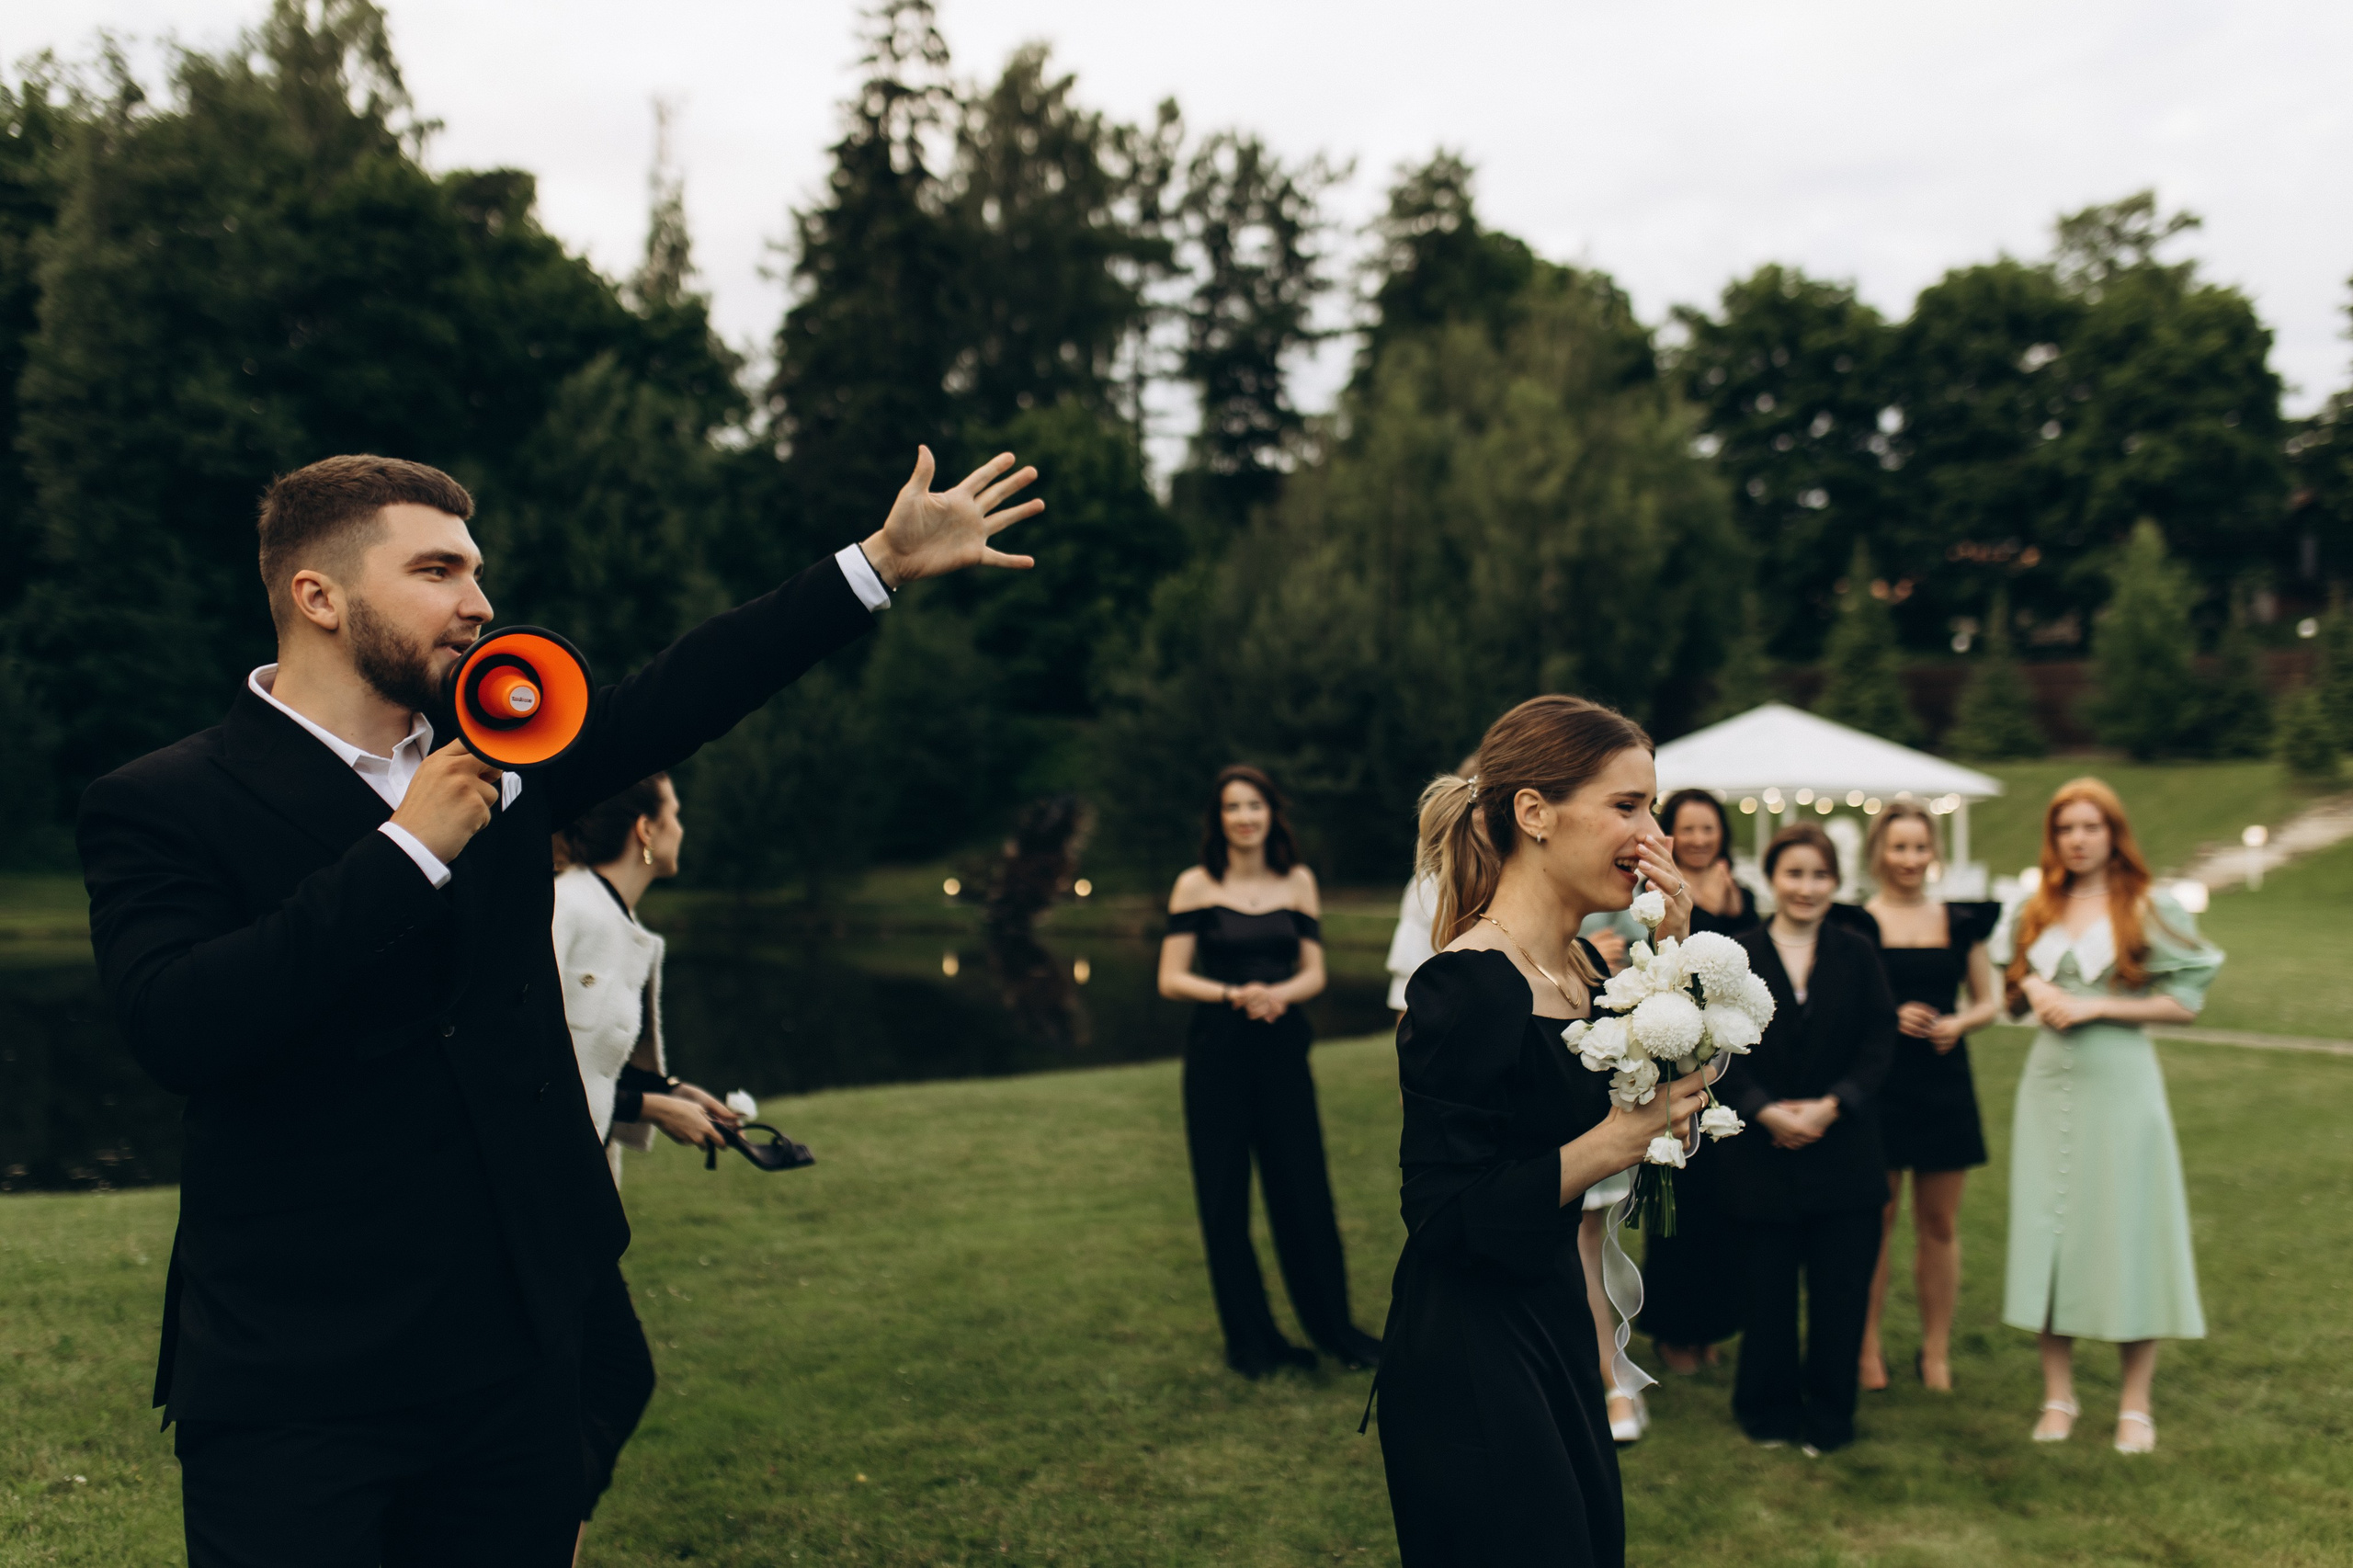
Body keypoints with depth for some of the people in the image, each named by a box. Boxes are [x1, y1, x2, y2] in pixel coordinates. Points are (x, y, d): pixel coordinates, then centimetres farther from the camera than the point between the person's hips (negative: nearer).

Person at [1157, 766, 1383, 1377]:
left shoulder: (1297, 881, 7)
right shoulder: (1195, 886, -1)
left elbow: (1314, 972, 6)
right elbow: (1171, 979, -4)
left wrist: (1279, 994, -15)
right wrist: (1232, 994, -20)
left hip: (1283, 1046, 2)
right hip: (1218, 1051, -2)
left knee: (1304, 1189, 3)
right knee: (1224, 1198, 4)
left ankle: (1333, 1327, 20)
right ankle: (1250, 1340, 18)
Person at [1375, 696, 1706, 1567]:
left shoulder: (1585, 966, 5)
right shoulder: (1467, 987, -22)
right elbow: (1445, 1218, -23)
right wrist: (1615, 1139, -25)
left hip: (1555, 1338, 9)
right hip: (1470, 1371, -9)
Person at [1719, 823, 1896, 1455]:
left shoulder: (1857, 954, 6)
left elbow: (1879, 1045, 1)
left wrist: (1832, 1104, -12)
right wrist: (1765, 1110, -15)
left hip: (1844, 1149, 1)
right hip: (1763, 1148, -1)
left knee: (1841, 1289, 4)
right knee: (1767, 1289, 5)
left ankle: (1829, 1416, 20)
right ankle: (1769, 1409, 22)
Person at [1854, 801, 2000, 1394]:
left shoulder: (1960, 923, 9)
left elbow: (1989, 1000, 14)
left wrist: (1959, 1022, -7)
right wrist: (1889, 1017, -18)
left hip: (1946, 1083, 3)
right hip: (1879, 1084, -3)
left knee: (1940, 1224, 8)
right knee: (1876, 1221, 2)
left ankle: (1936, 1351, 20)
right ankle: (1868, 1348, 13)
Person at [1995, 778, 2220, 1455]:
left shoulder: (2150, 909, -2)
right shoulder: (2034, 911, 10)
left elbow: (2184, 1000, -6)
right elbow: (2013, 989, 20)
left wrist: (2095, 1006, -13)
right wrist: (2033, 989, -3)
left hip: (2120, 1085, -4)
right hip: (2048, 1086, 4)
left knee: (2125, 1229, 0)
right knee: (2049, 1230, 5)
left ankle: (2136, 1406, 11)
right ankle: (2058, 1397, 15)